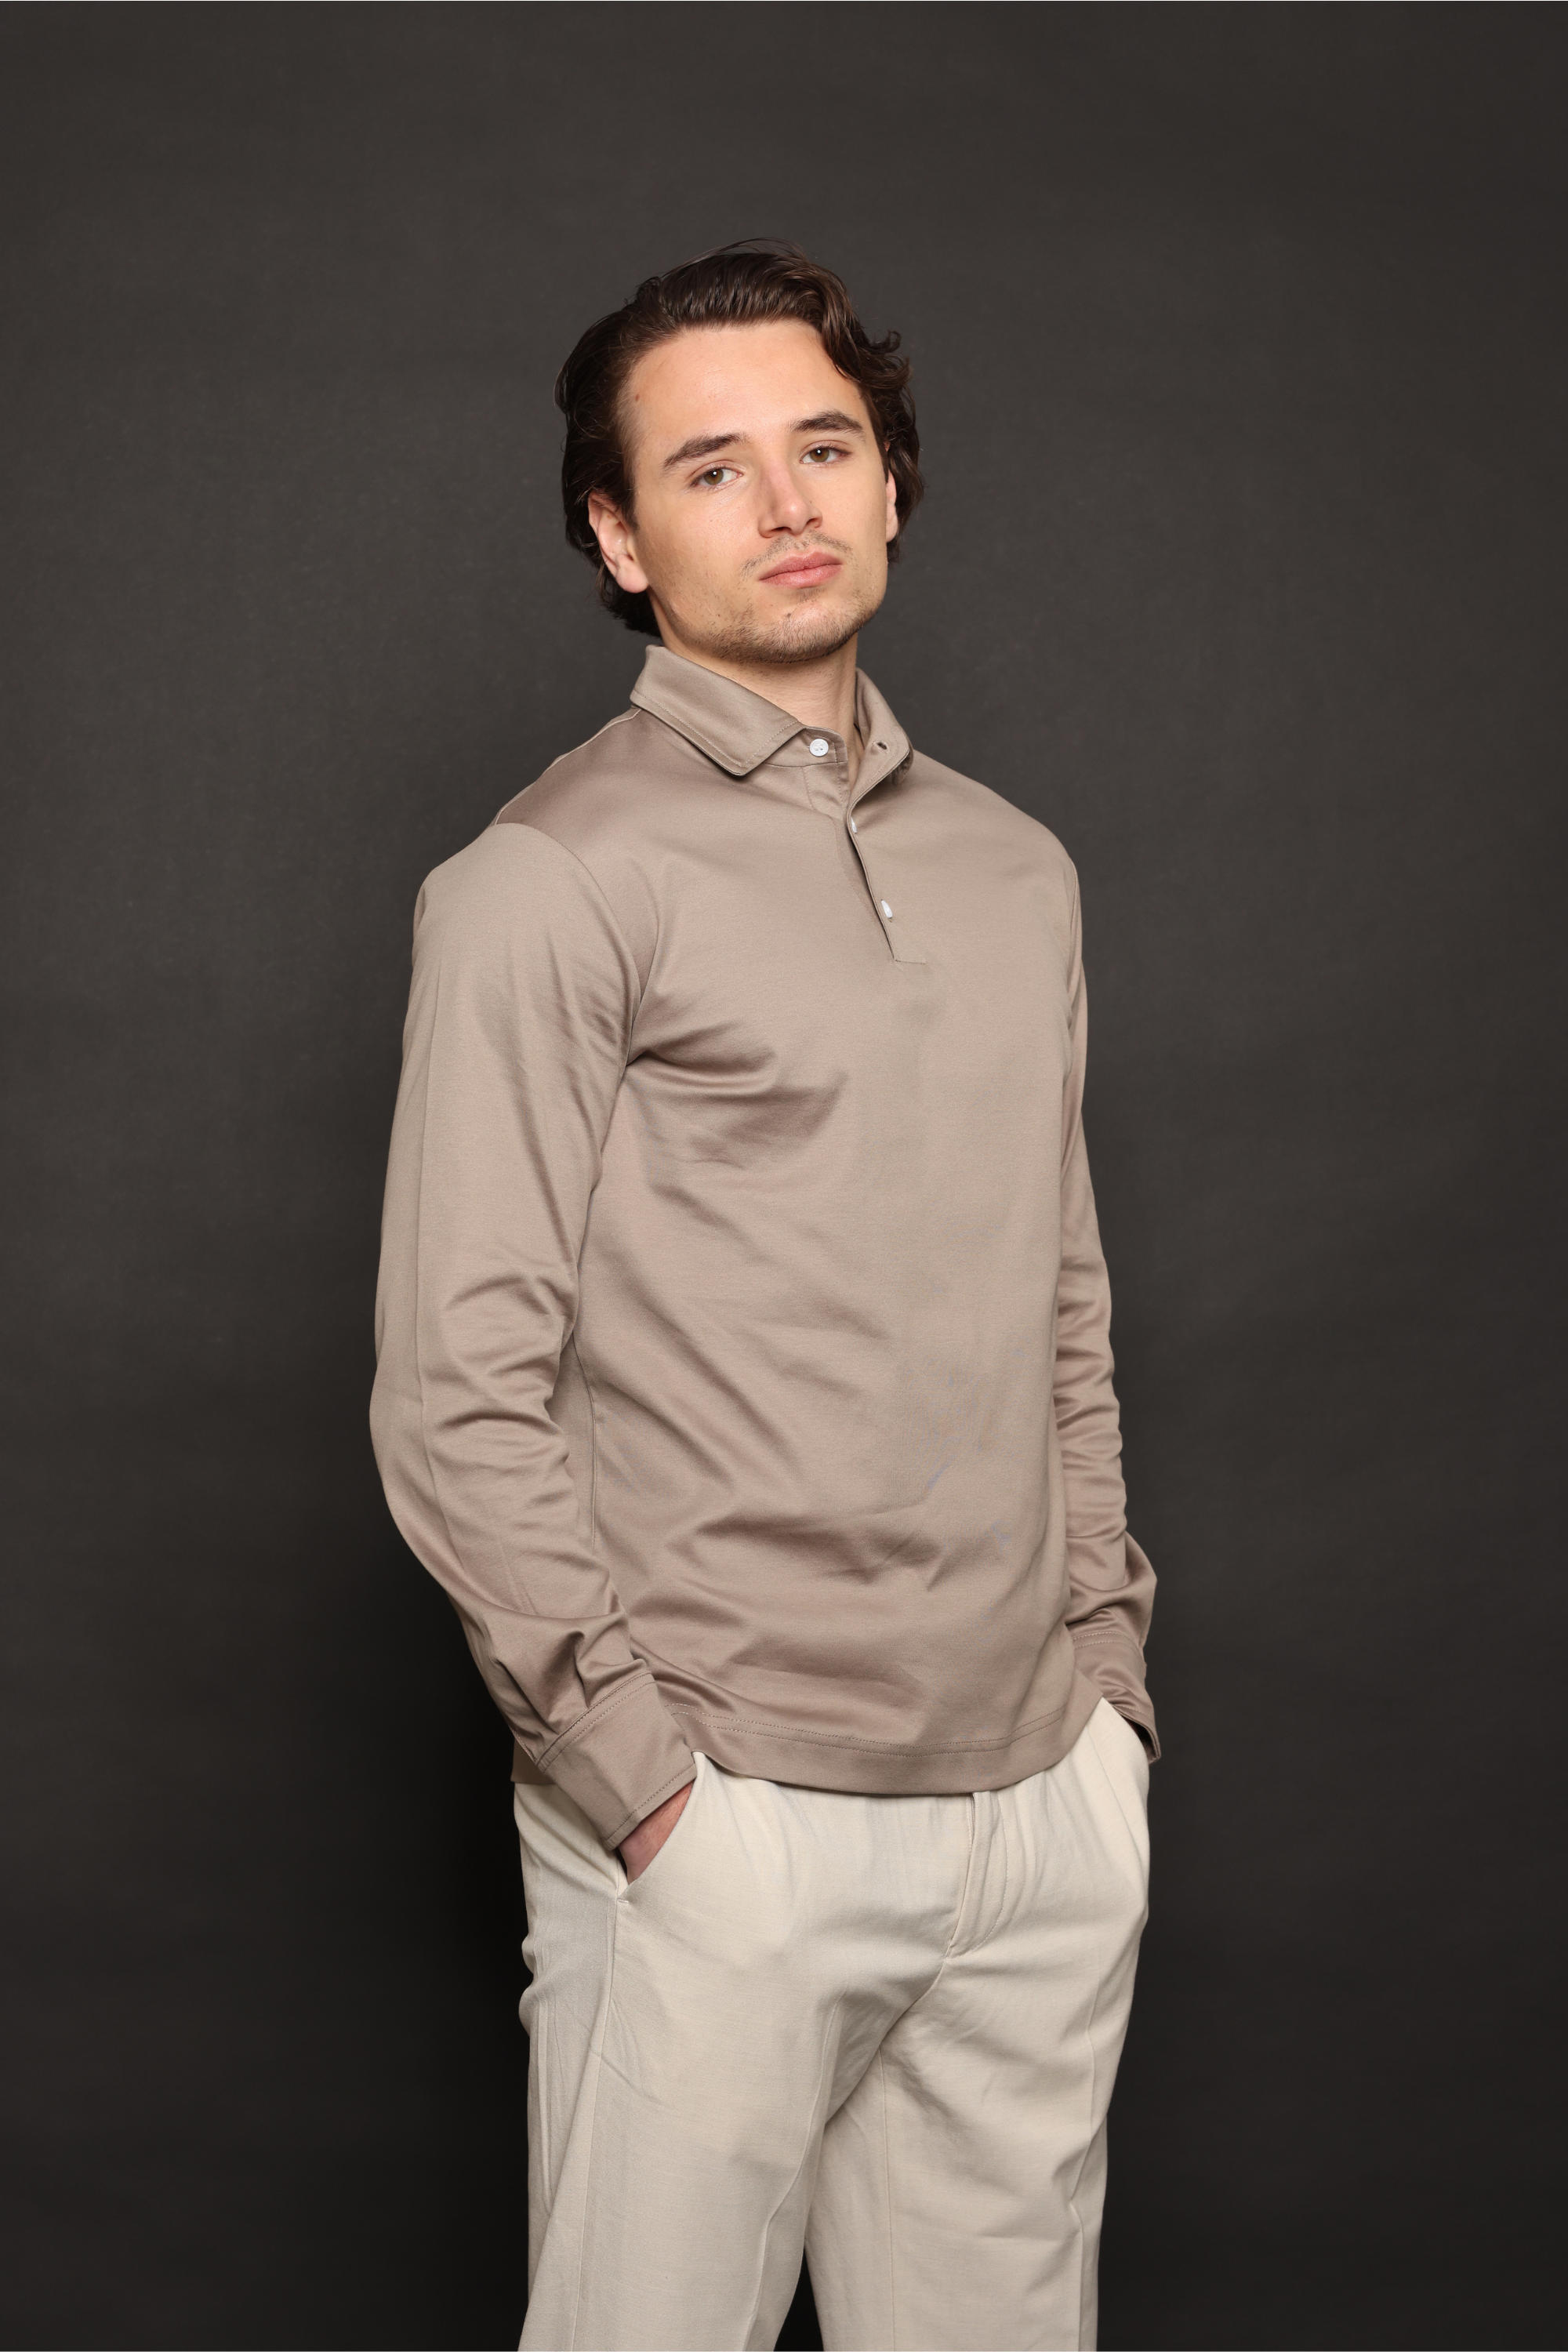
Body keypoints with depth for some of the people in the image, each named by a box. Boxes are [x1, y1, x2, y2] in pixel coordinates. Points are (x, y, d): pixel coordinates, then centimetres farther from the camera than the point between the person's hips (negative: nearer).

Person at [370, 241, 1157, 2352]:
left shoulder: (1016, 872, 14)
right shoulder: (553, 885, -7)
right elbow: (459, 1401, -11)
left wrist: (1106, 1685, 12)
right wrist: (656, 1781, -13)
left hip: (1046, 1812, 6)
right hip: (726, 1840, -6)